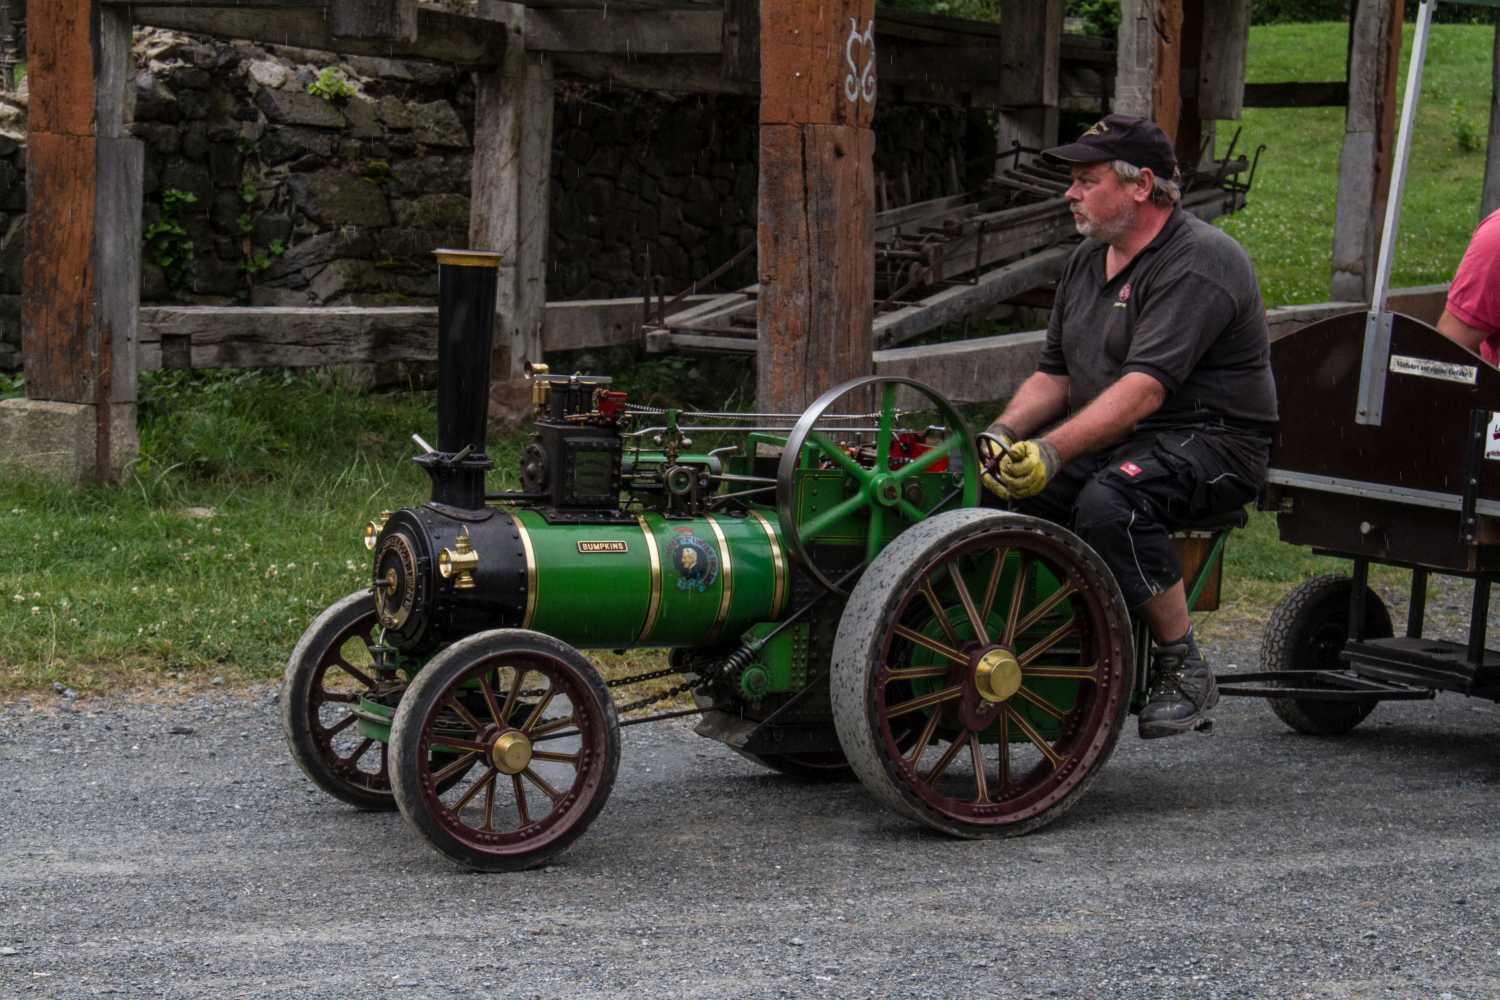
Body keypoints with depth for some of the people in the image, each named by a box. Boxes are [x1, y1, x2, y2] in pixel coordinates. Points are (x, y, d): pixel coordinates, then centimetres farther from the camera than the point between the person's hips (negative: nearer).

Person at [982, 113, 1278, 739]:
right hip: (1110, 439, 8)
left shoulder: (1198, 264, -15)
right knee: (998, 483, -14)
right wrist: (1004, 431, -4)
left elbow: (1143, 390, -26)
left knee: (1109, 503, -36)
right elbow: (1054, 374, 17)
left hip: (1214, 440, -8)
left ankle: (1184, 670, -20)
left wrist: (1053, 449, -35)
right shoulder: (1088, 261, 15)